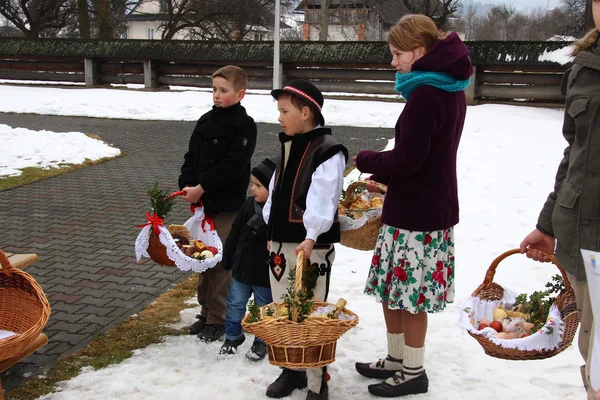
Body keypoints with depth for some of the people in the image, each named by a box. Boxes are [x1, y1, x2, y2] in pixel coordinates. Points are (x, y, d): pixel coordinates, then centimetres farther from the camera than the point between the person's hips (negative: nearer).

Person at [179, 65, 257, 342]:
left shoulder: (244, 125, -9)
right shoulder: (206, 121, 11)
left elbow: (232, 165, -18)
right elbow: (191, 157, 12)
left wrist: (201, 188, -18)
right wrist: (187, 186, -4)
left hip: (228, 205, -7)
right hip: (203, 203, 7)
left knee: (222, 262, -1)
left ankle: (218, 319, 10)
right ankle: (207, 311, 28)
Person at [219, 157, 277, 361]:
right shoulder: (249, 205, -4)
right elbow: (235, 232, 6)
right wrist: (227, 258, 10)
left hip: (266, 274, -5)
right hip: (242, 268, 5)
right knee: (235, 303, 17)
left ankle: (262, 341, 34)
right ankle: (233, 336, 36)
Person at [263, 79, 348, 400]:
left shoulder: (328, 151, -13)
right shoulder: (288, 147, 13)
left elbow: (323, 198, -23)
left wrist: (311, 238, -30)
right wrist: (271, 233, 19)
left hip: (311, 247, -8)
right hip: (281, 243, 9)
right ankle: (292, 370, 30)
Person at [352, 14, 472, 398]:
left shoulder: (424, 95, -19)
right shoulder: (451, 90, 12)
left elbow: (407, 158, -21)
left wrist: (367, 160, -4)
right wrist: (383, 174, 11)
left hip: (415, 213, -10)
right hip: (434, 205, 10)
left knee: (407, 295, 4)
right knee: (391, 289, 18)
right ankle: (397, 360, 32)